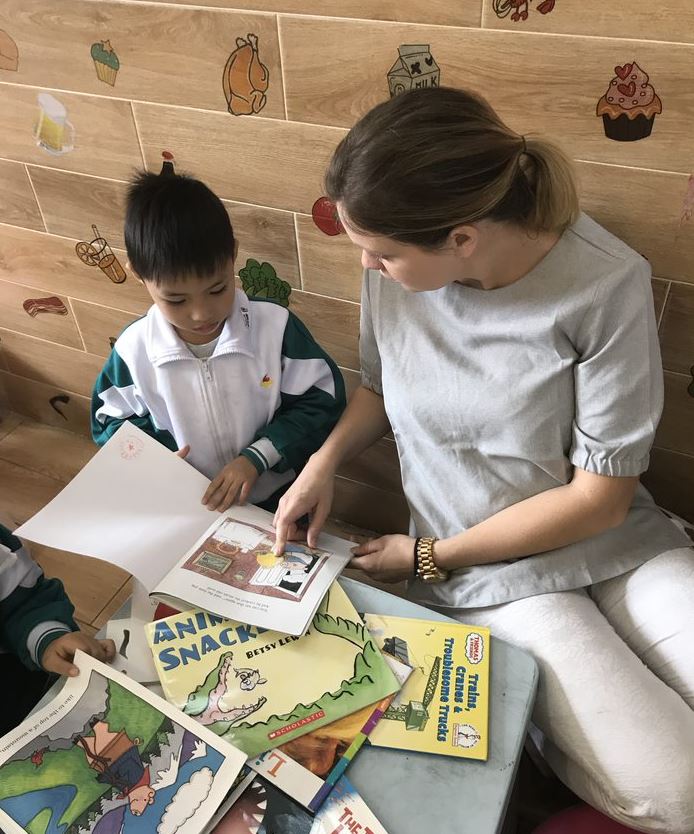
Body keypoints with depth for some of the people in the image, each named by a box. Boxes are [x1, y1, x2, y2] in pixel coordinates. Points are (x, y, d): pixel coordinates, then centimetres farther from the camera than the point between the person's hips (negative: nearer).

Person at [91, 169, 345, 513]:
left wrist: (256, 457, -19)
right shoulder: (133, 349, -10)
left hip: (275, 502, -1)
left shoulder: (275, 326, -15)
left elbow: (321, 401, -9)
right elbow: (110, 420, 6)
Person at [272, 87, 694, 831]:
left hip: (614, 539, 1)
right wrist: (324, 461, -10)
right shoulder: (395, 269, -12)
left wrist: (429, 557, -10)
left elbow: (598, 496, -14)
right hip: (492, 573, 0)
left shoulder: (607, 285, -20)